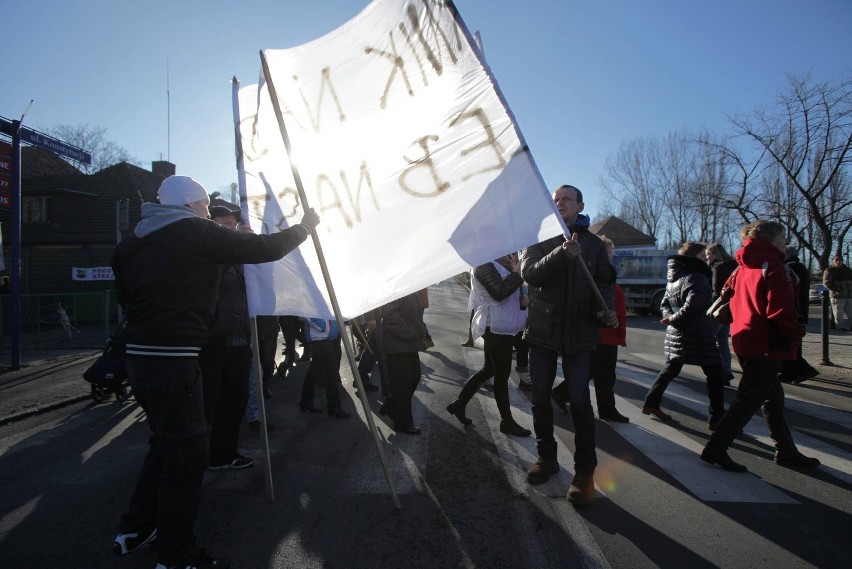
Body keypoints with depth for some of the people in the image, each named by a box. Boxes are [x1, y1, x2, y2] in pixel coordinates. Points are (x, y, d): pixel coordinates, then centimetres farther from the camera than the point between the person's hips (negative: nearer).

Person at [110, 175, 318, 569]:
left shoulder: (131, 242, 12)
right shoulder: (198, 233, -7)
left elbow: (125, 297, 17)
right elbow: (267, 249, -6)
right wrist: (305, 226, 9)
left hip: (139, 355, 8)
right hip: (173, 359, -8)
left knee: (167, 442, 23)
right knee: (187, 452, 2)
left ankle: (135, 530, 36)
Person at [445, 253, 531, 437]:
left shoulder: (499, 265, 17)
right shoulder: (485, 265, -15)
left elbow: (508, 289, 16)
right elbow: (499, 293, -26)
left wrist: (514, 270, 2)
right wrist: (517, 274, -16)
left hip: (501, 326, 10)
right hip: (496, 327, -10)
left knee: (489, 369, 17)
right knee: (502, 375, 1)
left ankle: (459, 404, 25)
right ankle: (507, 421, 14)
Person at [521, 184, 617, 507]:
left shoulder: (593, 244, 8)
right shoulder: (539, 239, 5)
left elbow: (602, 283, 5)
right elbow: (529, 273, -13)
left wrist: (605, 310, -16)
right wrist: (562, 254, -28)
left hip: (579, 333, -1)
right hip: (542, 329, 1)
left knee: (580, 400, -5)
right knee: (540, 396, 9)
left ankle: (585, 471, 7)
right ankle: (546, 457, 26)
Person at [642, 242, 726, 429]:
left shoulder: (675, 277, 13)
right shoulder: (697, 277, -15)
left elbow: (666, 302, 17)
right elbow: (692, 305, -26)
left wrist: (670, 318, 1)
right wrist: (674, 319, -13)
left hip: (675, 334, 9)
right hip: (697, 335, -9)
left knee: (670, 370, 19)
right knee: (714, 375, 2)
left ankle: (651, 403, 23)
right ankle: (717, 419, 6)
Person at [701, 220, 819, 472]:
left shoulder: (743, 269, 11)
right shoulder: (774, 267, -15)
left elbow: (730, 295, 16)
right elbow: (781, 310, -21)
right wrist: (797, 332, -6)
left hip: (745, 340, 9)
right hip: (767, 345, -9)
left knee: (773, 397, 19)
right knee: (749, 401, -3)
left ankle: (787, 451, 31)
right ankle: (715, 449, 0)